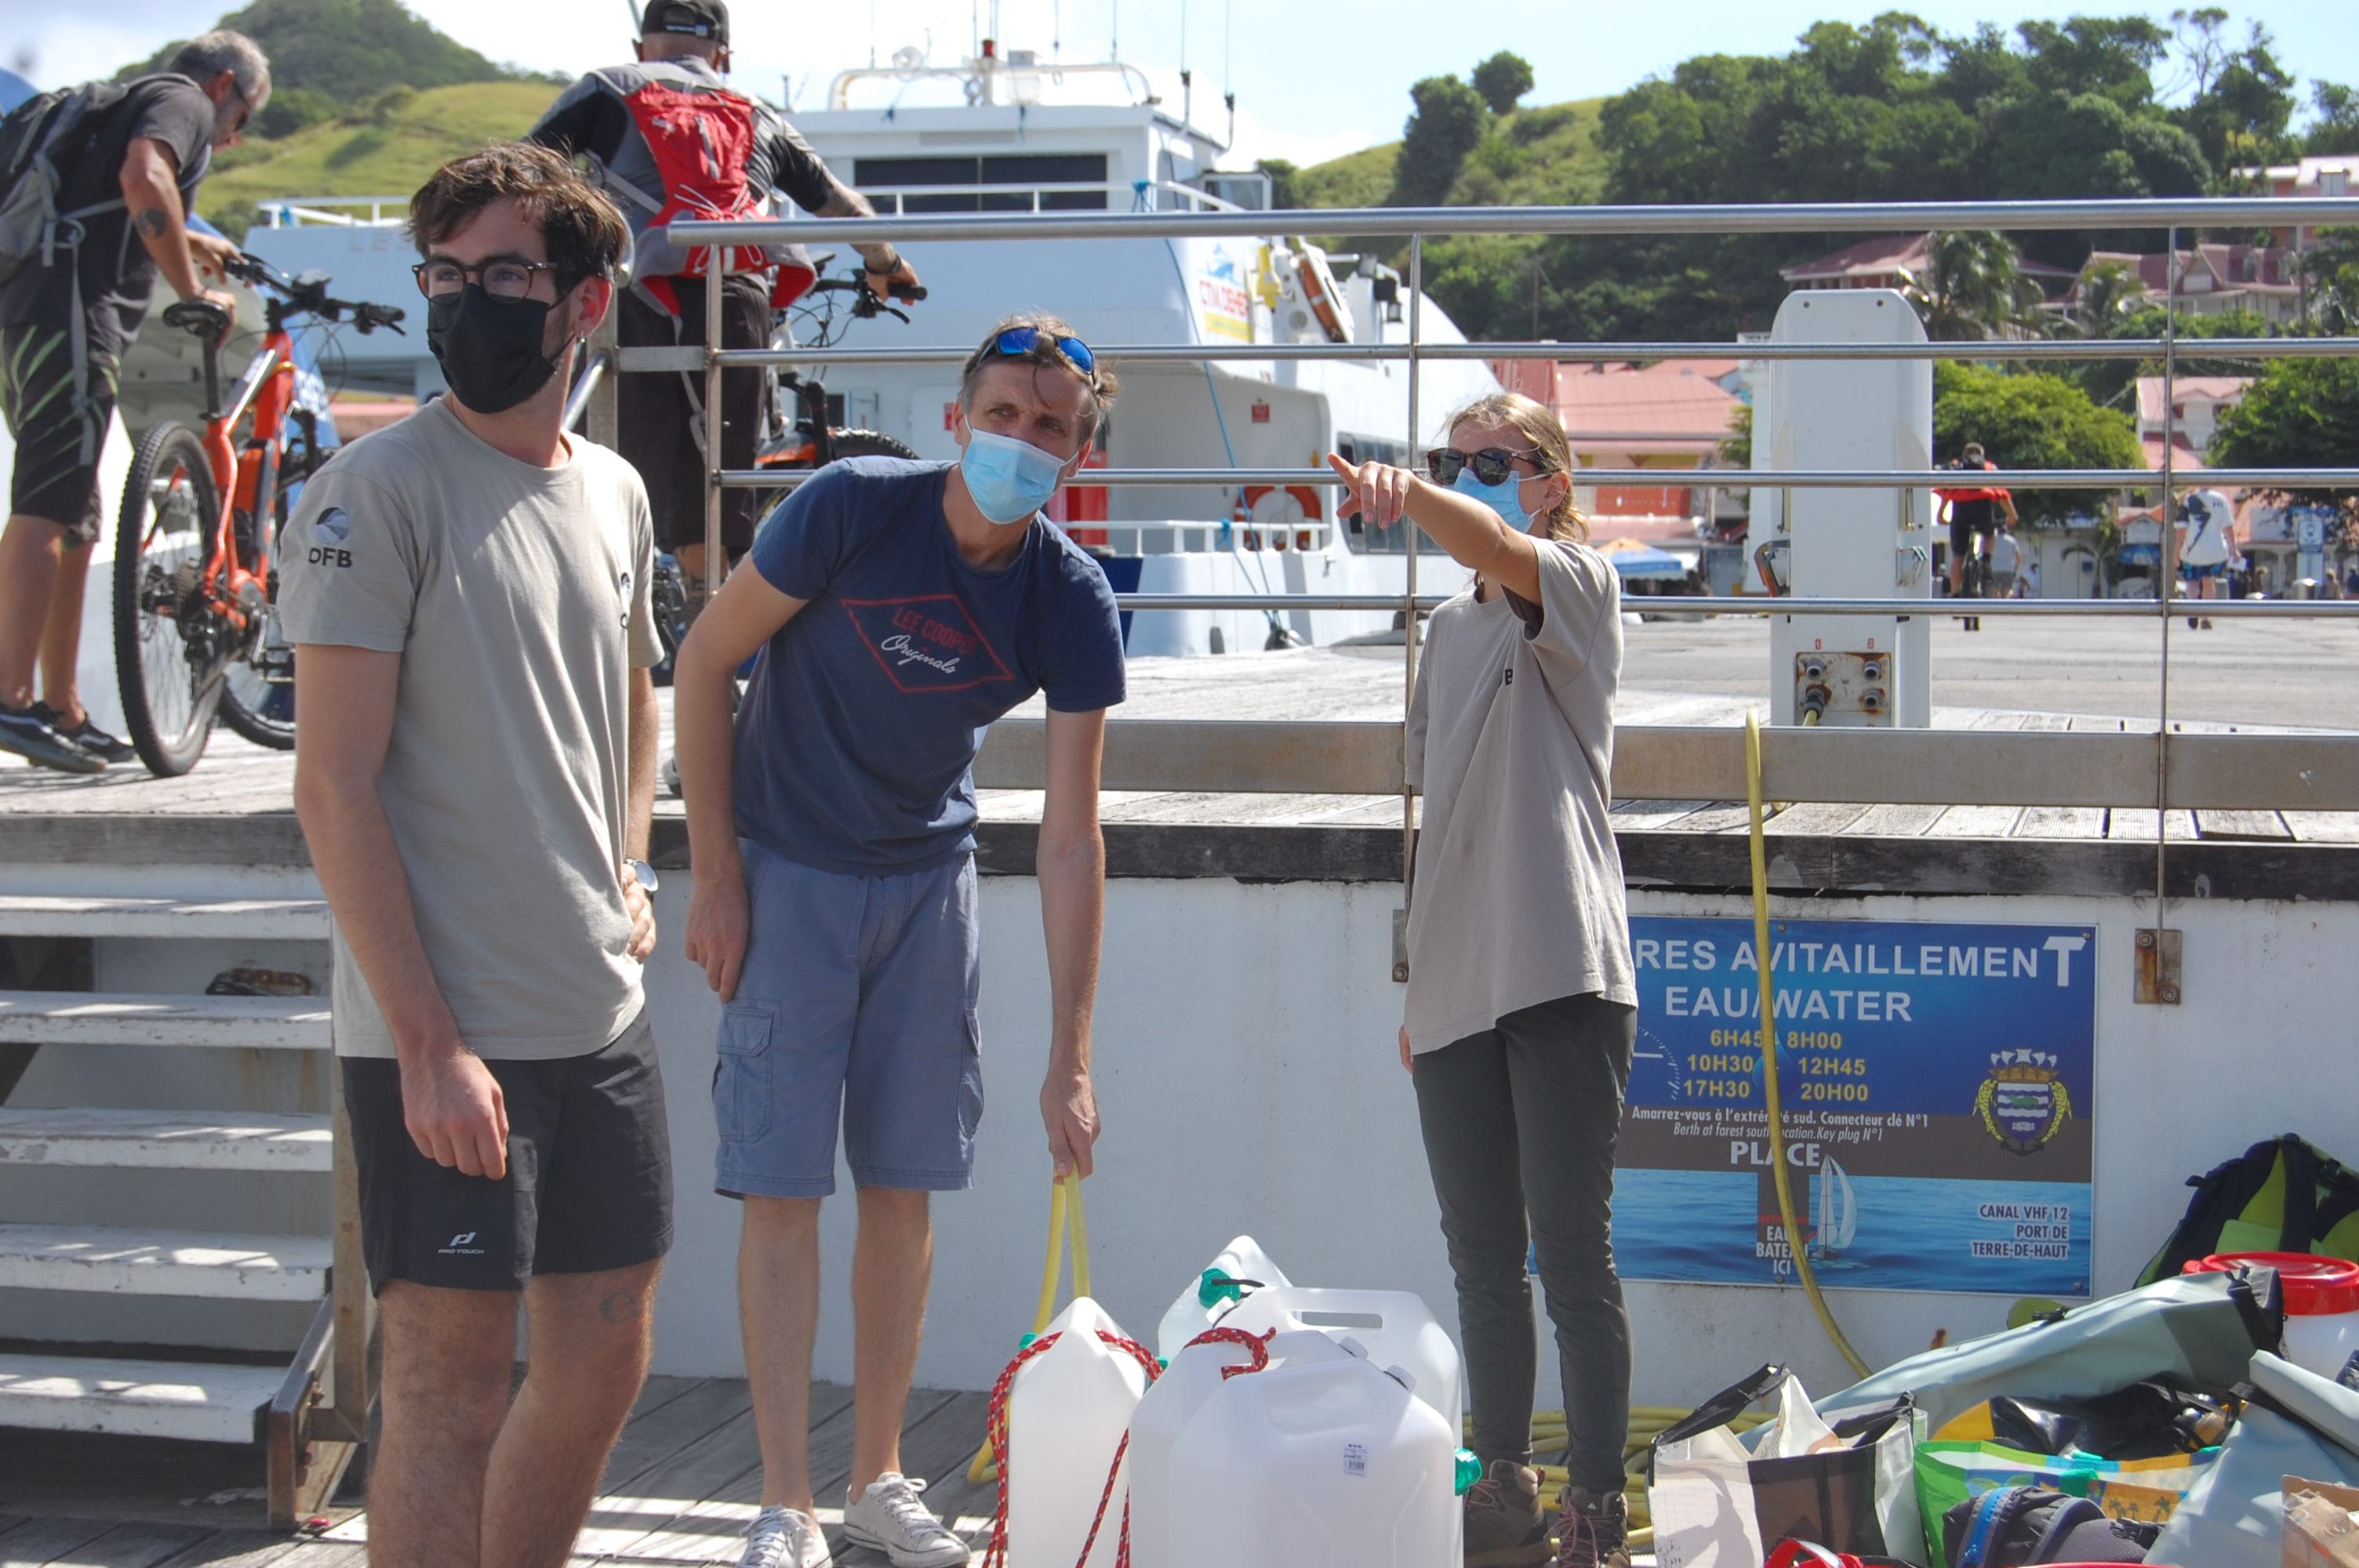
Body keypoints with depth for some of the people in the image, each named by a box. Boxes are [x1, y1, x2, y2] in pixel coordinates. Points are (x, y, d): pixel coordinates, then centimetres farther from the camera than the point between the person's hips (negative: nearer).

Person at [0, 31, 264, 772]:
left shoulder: (121, 104, 33)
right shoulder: (184, 100, 3)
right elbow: (145, 181, -20)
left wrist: (184, 241, 64)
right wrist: (195, 291, -13)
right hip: (73, 314, -10)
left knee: (76, 522, 13)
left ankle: (64, 712, 17)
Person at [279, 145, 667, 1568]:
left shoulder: (614, 492, 10)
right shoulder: (376, 493, -10)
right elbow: (336, 785, -14)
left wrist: (628, 879, 13)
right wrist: (428, 1041, -18)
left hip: (603, 1016, 7)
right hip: (442, 1034, -7)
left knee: (604, 1367, 14)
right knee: (451, 1394, -3)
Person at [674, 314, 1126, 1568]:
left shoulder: (1073, 602, -12)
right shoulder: (851, 509, -20)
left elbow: (1070, 835, -10)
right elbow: (703, 664, -10)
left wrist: (1068, 1059, -12)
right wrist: (717, 877, -11)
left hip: (928, 878, 3)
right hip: (790, 873, -3)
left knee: (903, 1186, 7)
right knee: (783, 1186, -6)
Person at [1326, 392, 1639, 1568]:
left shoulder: (1579, 586, -1)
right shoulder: (1450, 631, 19)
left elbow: (1499, 552, -26)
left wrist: (1405, 496, -46)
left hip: (1562, 978, -7)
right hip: (1458, 986, 7)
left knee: (1574, 1260, -4)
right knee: (1482, 1262, 12)